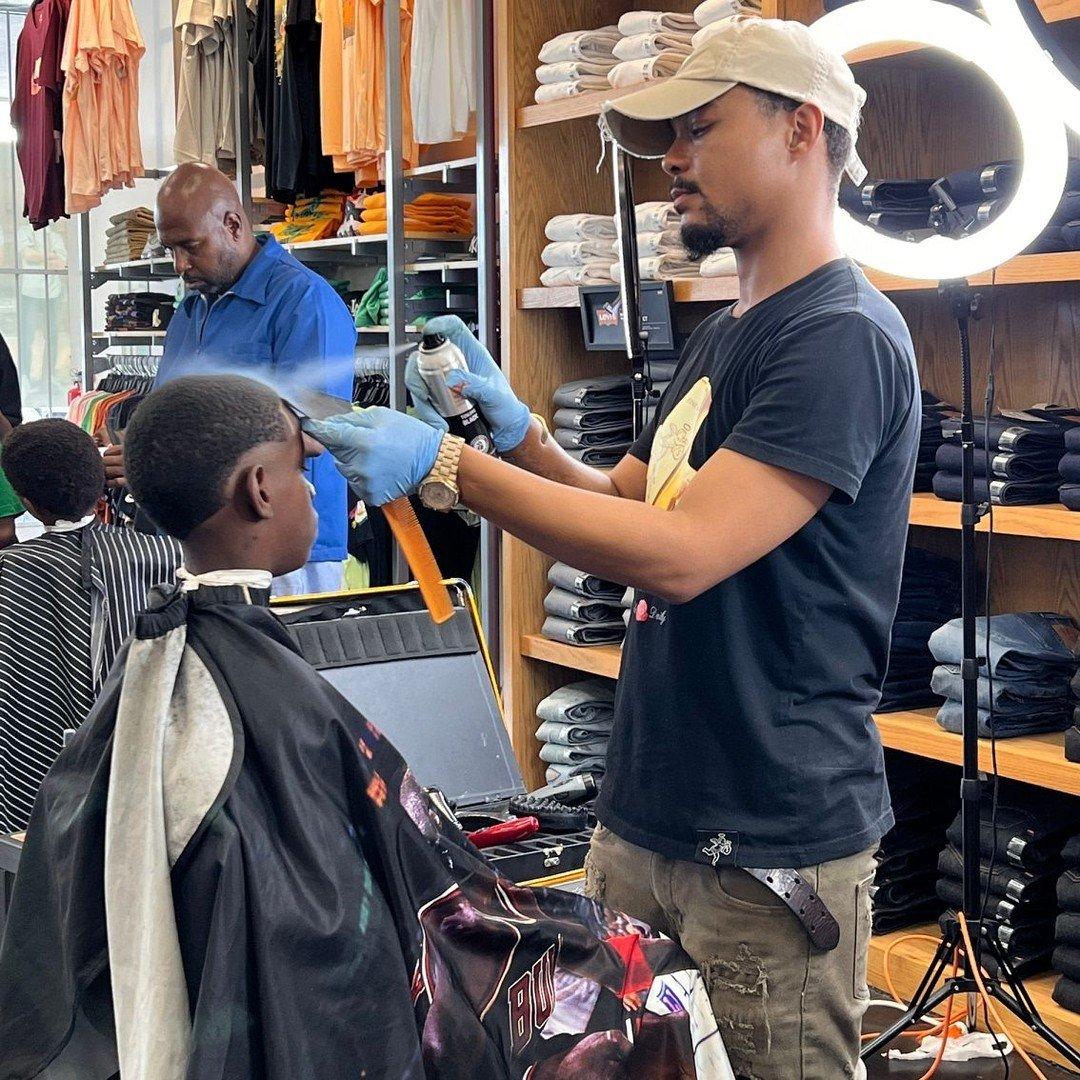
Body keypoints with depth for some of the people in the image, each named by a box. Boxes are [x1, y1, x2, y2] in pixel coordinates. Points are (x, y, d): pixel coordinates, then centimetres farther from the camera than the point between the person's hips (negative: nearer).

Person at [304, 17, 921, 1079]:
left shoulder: (844, 337, -16)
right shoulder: (718, 338, 15)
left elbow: (681, 554, -24)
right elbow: (625, 504, 19)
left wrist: (444, 466, -21)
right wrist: (517, 434, 1)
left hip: (769, 846, -8)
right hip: (641, 818, 9)